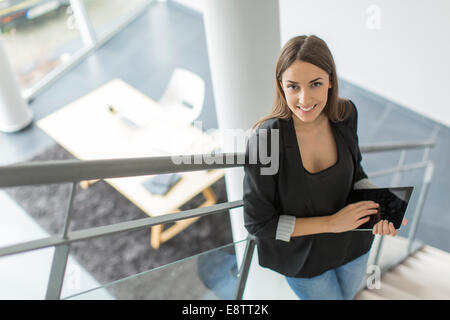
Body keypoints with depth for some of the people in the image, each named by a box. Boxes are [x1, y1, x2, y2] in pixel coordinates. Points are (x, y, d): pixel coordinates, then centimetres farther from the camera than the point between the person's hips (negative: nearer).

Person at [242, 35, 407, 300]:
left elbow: (354, 171, 0)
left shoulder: (344, 114, -18)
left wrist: (378, 206, -19)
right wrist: (331, 222, -26)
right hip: (303, 255, -4)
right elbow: (258, 222, -23)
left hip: (352, 244, 5)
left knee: (348, 292, 32)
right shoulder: (265, 138, -32)